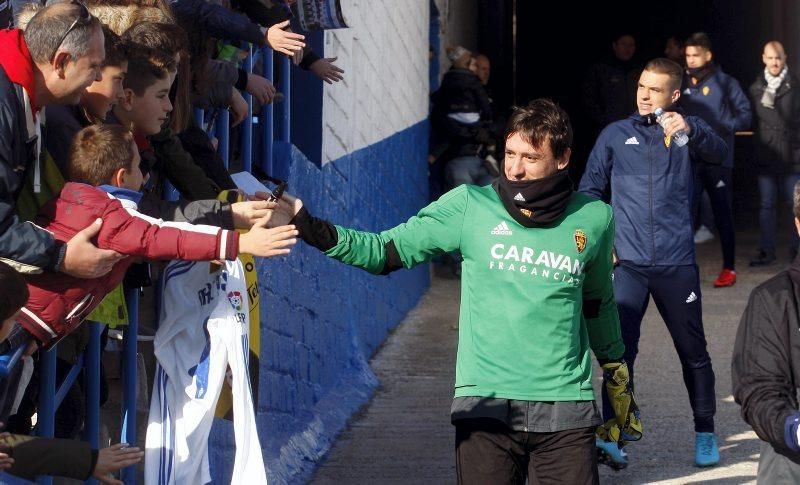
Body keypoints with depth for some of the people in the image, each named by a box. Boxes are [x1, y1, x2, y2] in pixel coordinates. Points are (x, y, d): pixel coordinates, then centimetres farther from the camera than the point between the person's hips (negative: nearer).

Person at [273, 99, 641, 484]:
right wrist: (312, 229, -16)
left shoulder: (593, 220, 3)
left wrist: (617, 373, 29)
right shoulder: (470, 206, -1)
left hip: (566, 409, 1)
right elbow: (386, 251, -3)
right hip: (485, 405, -1)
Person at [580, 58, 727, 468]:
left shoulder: (687, 130, 5)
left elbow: (718, 153, -15)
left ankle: (705, 432, 22)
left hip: (677, 263, 0)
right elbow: (590, 190, 13)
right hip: (628, 262, 0)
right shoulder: (615, 135, 10)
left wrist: (690, 130, -35)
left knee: (693, 352, 8)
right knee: (620, 348, -13)